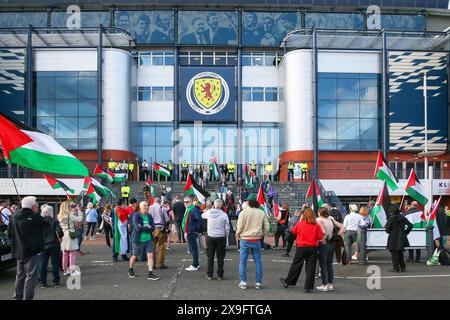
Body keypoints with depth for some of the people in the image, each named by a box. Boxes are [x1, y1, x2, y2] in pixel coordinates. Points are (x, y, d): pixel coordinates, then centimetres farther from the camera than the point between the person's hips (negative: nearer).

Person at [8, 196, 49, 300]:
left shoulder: (14, 216, 5)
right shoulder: (34, 217, -15)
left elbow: (9, 234, 11)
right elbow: (47, 224, -2)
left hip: (18, 251, 8)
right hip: (31, 250, -7)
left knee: (20, 275, 19)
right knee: (31, 275, -4)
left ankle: (18, 297, 28)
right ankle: (27, 297, -7)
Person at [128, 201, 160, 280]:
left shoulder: (149, 216, 3)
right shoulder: (136, 216, -12)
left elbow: (153, 228, -5)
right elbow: (138, 228, -23)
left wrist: (143, 228, -17)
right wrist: (148, 228, -13)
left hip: (148, 239, 4)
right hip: (138, 240, -4)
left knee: (150, 255, -6)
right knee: (134, 256, 12)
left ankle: (150, 274, -1)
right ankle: (130, 270, 37)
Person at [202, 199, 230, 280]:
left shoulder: (209, 212, -4)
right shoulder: (224, 214, -9)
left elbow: (203, 216, 20)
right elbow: (227, 228, -6)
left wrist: (212, 209, 23)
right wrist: (226, 236, 9)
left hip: (210, 237, 1)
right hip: (221, 237, -1)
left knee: (210, 257, 9)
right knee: (220, 257, 7)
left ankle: (210, 275, 12)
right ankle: (220, 275, 11)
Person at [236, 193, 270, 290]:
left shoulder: (244, 212, -10)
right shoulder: (261, 213, 1)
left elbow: (240, 226, -10)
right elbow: (267, 227, 2)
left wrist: (238, 235, 8)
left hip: (245, 240, -3)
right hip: (257, 240, 3)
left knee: (243, 261, 7)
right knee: (258, 261, 9)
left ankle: (243, 282, 8)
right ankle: (258, 282, 12)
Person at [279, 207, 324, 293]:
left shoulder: (300, 223, -8)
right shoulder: (316, 225, -8)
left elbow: (293, 231, 8)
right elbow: (320, 237, -6)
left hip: (301, 247, 0)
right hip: (313, 248, 0)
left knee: (296, 265, 12)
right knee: (310, 267, 5)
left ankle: (287, 281, 24)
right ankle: (308, 287, 7)